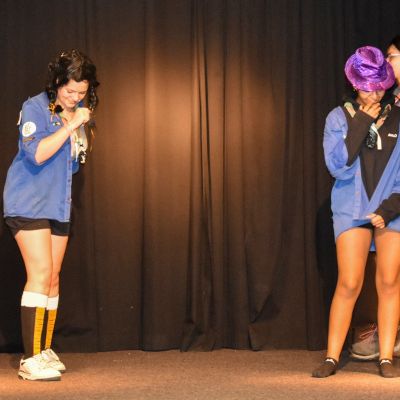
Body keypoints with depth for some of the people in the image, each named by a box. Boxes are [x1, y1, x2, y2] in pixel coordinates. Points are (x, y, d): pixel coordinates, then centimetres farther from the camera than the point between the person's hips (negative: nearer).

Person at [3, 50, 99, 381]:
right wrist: (70, 125, -23)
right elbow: (36, 154, -24)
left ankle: (45, 351, 15)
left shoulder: (79, 114, 11)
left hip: (59, 205, 7)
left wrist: (80, 138, -2)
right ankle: (31, 359, -14)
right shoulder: (35, 108, -10)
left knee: (53, 278, 7)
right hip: (29, 203, -7)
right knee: (40, 274, -15)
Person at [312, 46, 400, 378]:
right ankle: (332, 357, 1)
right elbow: (337, 165, -11)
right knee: (349, 285, -6)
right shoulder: (340, 117, 1)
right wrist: (362, 123, -14)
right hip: (352, 209, -1)